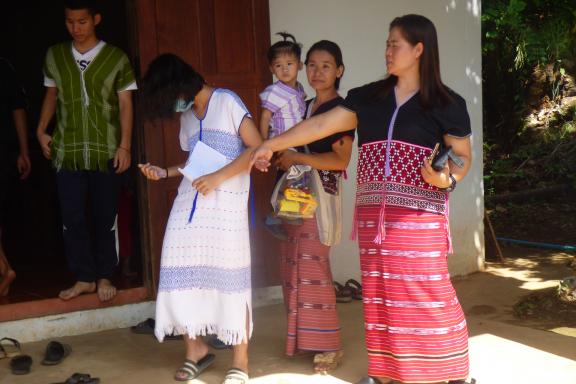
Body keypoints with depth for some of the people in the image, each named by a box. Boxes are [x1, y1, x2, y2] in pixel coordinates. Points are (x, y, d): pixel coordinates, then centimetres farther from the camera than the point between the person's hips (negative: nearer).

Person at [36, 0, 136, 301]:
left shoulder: (116, 58, -1)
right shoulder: (54, 55, 7)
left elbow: (125, 104, -1)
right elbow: (51, 95, 17)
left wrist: (124, 146, -7)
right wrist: (41, 130, 5)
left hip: (106, 152, -2)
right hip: (67, 152, 2)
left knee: (105, 217, 6)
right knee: (72, 218, 4)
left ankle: (104, 277, 19)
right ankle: (84, 278, 17)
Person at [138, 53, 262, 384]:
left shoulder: (227, 102, -2)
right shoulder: (186, 116, 20)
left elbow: (257, 147, -9)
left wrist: (218, 178, -15)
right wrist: (164, 172, 11)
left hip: (225, 202, -6)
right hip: (191, 200, 7)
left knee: (229, 275, -5)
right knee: (182, 275, -1)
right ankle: (196, 348, 16)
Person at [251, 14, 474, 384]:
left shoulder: (446, 103, -1)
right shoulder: (368, 97, 11)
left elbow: (463, 156, 1)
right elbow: (322, 124, 10)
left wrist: (446, 179, -20)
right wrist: (273, 144, 7)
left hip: (420, 215, -4)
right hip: (373, 213, 5)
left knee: (428, 292, -6)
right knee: (379, 291, 8)